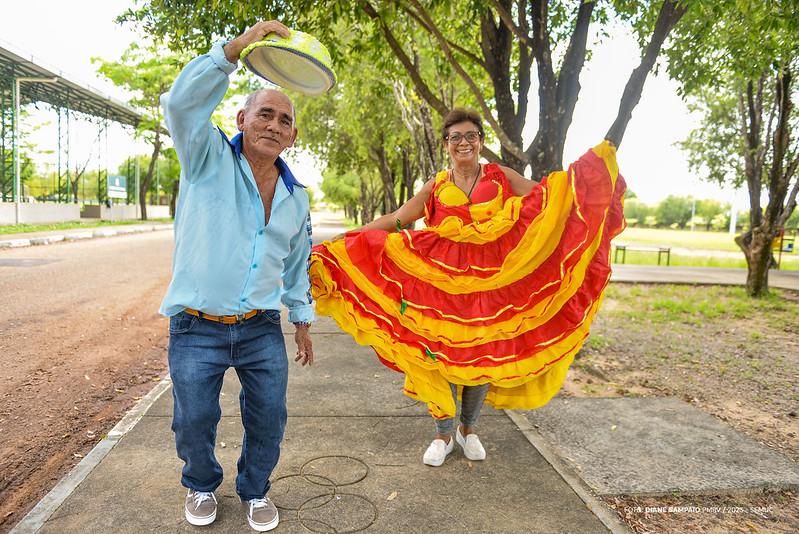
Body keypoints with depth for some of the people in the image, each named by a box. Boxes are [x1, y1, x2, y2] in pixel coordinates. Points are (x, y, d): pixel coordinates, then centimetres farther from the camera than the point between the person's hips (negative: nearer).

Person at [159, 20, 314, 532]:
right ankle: (201, 485, 40)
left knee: (269, 417, 8)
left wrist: (303, 320, 18)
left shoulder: (296, 196, 7)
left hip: (261, 329, 3)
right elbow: (182, 101, -25)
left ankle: (256, 490, 35)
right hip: (196, 328, -3)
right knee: (194, 421, 11)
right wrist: (239, 46, -31)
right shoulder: (210, 160, -6)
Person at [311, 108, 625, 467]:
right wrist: (339, 242, -2)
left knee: (484, 359, 6)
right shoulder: (436, 188, 7)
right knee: (441, 356, 1)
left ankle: (468, 430, 30)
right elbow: (393, 222, 4)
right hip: (443, 282, 0)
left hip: (491, 285, 0)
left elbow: (547, 199, 3)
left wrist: (590, 166, -7)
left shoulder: (500, 178, 7)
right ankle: (443, 435, 22)